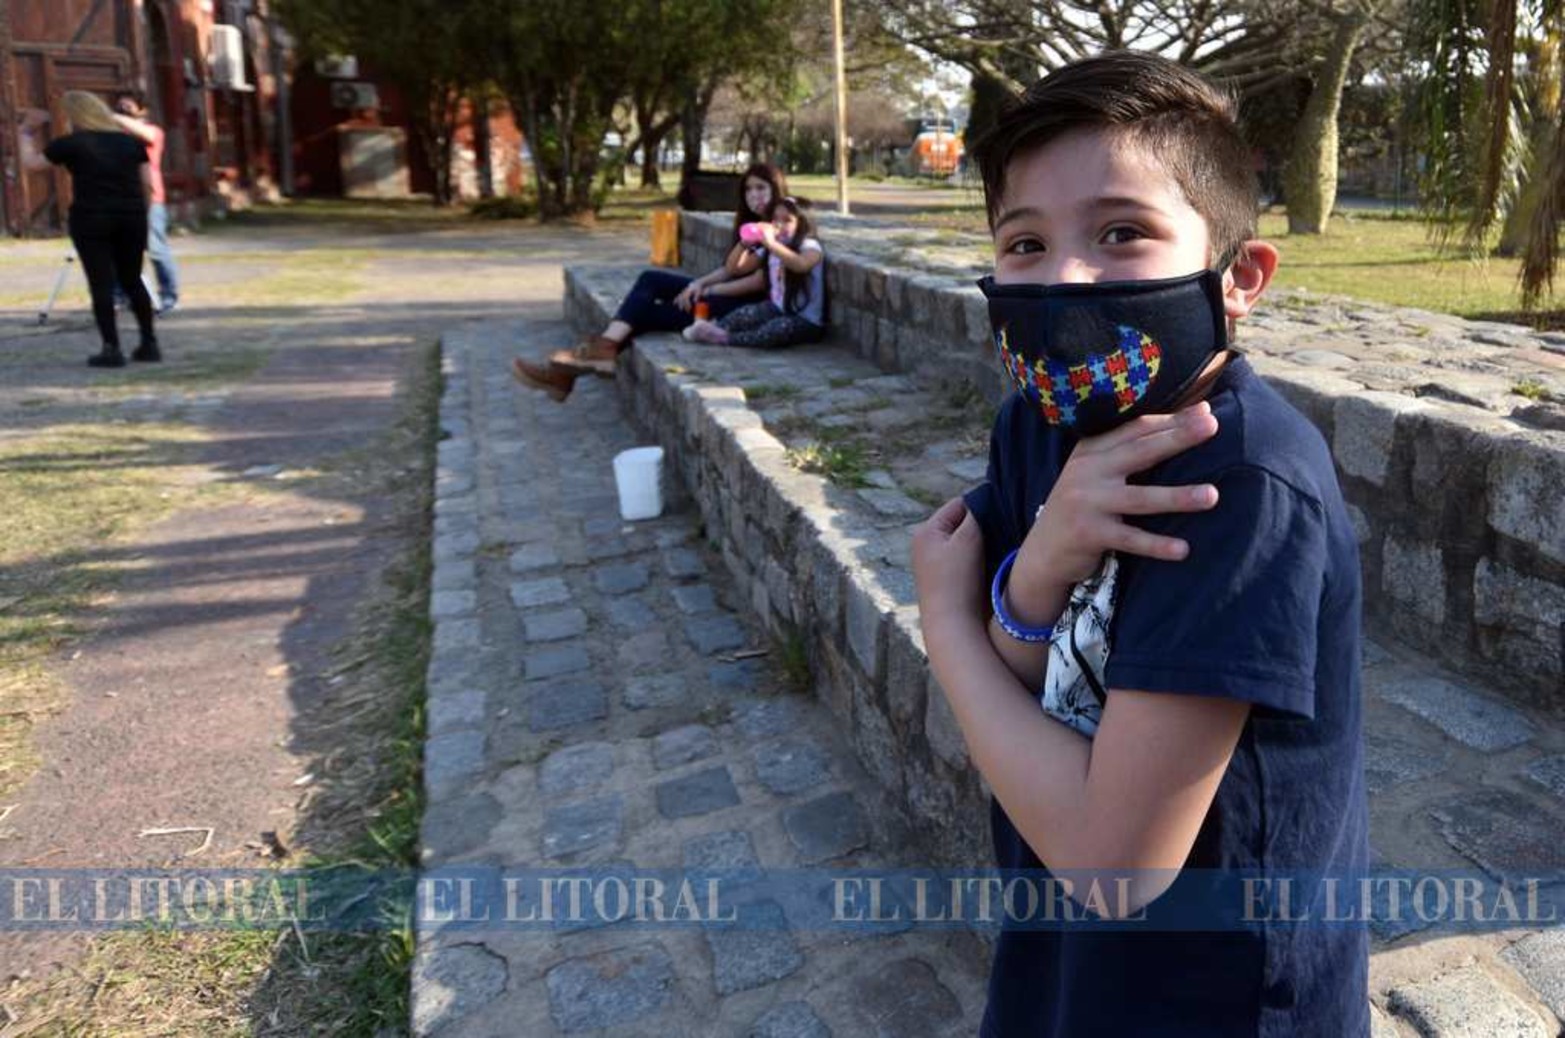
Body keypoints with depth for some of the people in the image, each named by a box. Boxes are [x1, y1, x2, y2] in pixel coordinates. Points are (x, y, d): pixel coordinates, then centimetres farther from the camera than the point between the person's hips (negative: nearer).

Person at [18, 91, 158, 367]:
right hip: (132, 217, 4)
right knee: (132, 280, 13)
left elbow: (30, 162, 10)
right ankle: (149, 344, 11)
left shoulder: (71, 143, -2)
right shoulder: (130, 142, 9)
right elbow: (147, 184, 6)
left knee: (101, 283, 0)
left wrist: (26, 133, 25)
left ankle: (112, 349, -4)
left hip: (90, 219, -4)